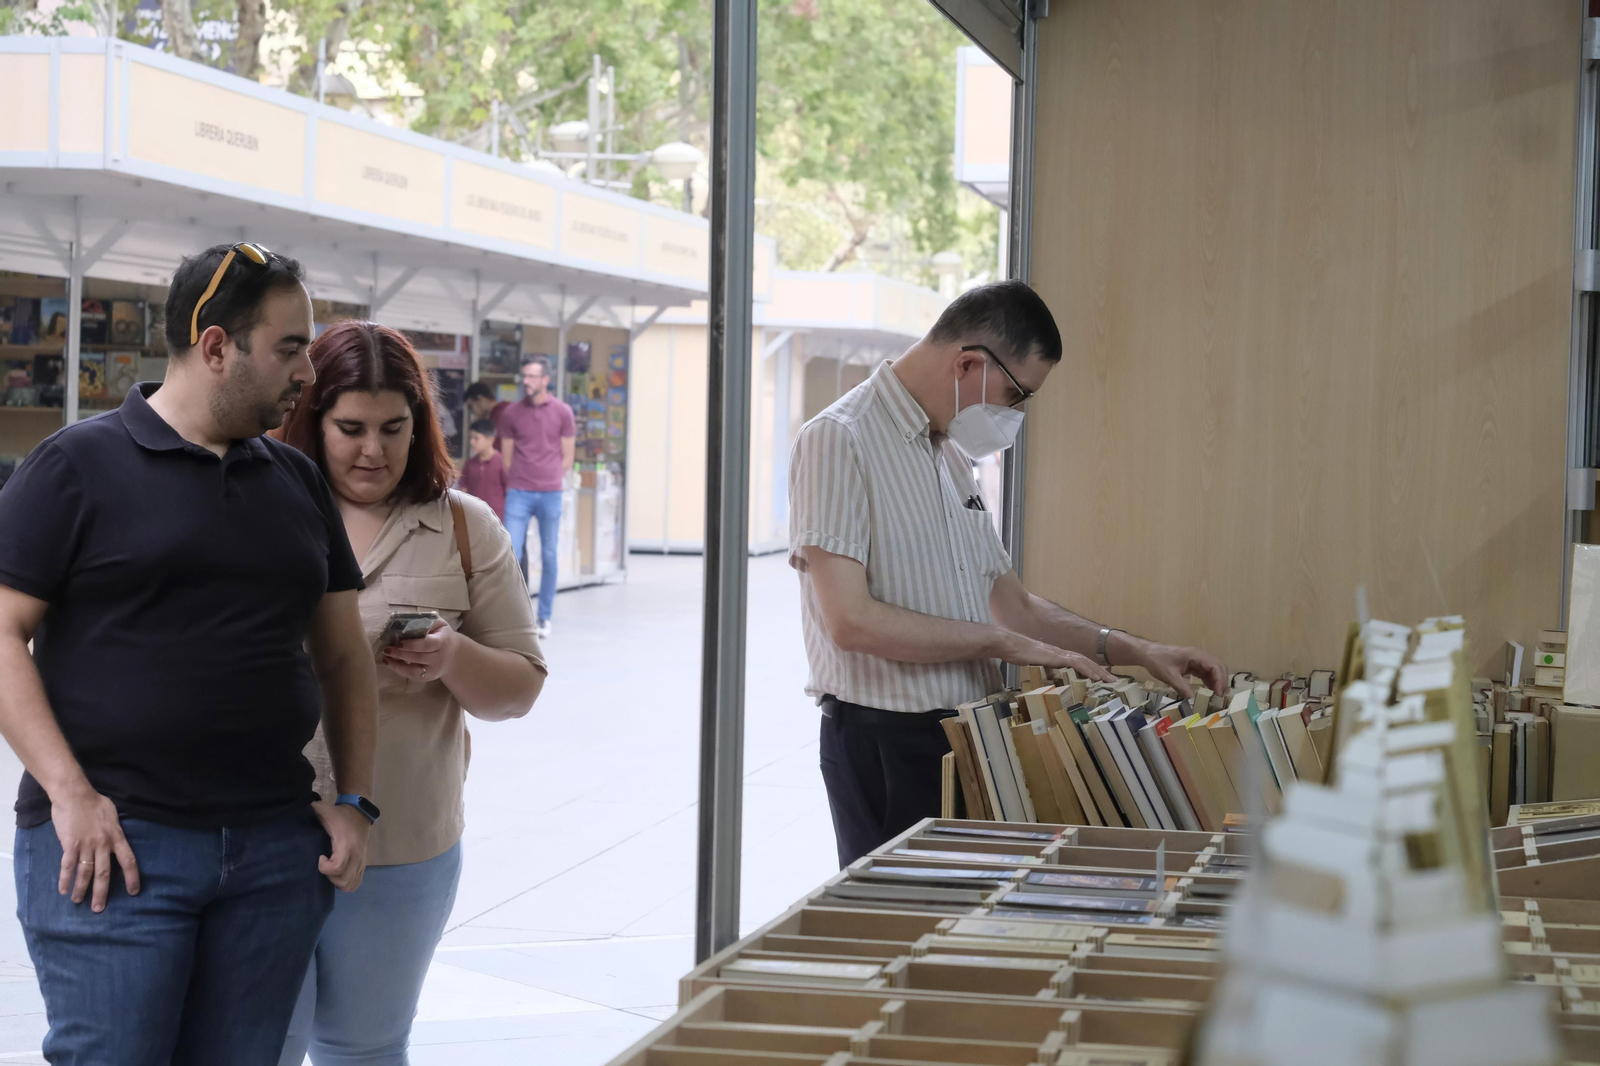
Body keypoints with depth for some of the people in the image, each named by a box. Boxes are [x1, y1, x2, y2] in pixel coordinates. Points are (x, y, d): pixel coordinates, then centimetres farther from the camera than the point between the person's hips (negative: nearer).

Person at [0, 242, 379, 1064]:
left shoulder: (297, 481, 16)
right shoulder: (78, 465, -1)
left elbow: (342, 656, 19)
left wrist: (353, 800, 8)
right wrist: (70, 795, -14)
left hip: (273, 850, 5)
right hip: (112, 843, -5)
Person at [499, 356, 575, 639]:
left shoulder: (562, 413, 2)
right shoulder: (511, 413, 3)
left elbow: (567, 457, 8)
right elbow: (506, 456, 10)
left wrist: (551, 483, 5)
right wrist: (512, 488, 9)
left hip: (550, 494, 0)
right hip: (518, 494, 0)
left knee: (549, 557, 5)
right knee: (512, 554, -7)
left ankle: (544, 618, 14)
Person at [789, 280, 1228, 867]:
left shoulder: (950, 455, 16)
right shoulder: (838, 440, -12)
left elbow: (1013, 606, 20)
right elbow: (851, 620, -21)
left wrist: (1136, 652, 9)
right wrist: (1006, 643, -16)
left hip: (966, 732, 8)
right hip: (887, 739, -8)